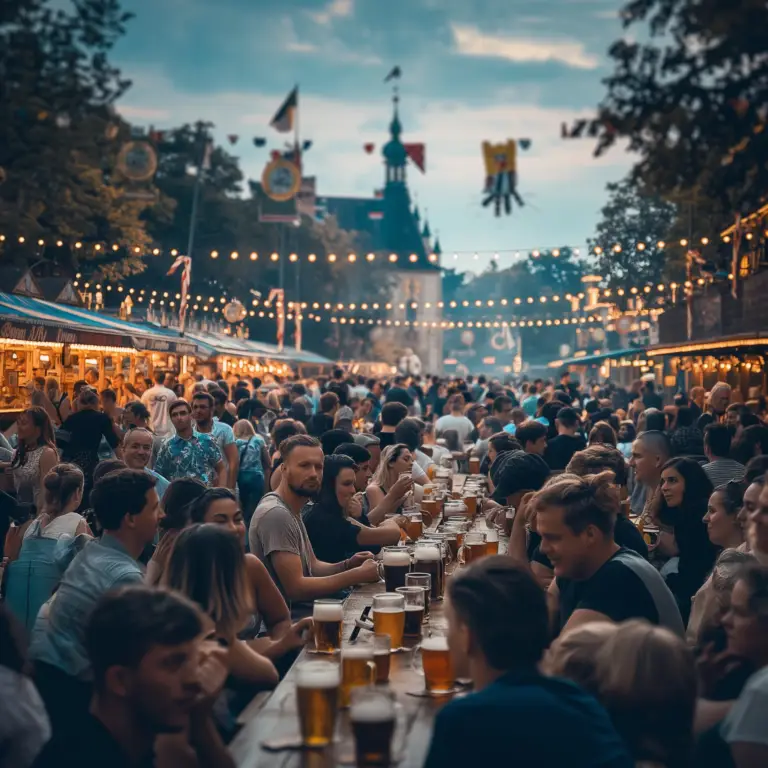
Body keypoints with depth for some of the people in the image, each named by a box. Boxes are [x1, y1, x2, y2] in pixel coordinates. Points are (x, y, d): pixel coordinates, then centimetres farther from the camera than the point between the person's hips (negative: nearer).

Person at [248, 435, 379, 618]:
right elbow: (295, 587, -23)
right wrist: (357, 575, -19)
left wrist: (347, 565, -4)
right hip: (290, 617, -9)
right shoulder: (276, 513, -21)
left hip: (304, 609, 9)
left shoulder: (292, 510, 10)